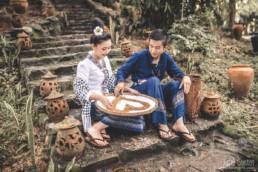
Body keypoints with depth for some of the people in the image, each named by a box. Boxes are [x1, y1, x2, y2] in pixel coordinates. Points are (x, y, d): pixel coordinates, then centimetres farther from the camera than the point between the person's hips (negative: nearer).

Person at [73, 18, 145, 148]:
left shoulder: (105, 59, 11)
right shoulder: (85, 64, -13)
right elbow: (80, 90, -22)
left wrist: (128, 89, 7)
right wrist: (100, 97, -38)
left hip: (106, 100, 8)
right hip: (93, 105, -8)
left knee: (134, 111, -10)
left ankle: (102, 125, -7)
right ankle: (94, 130, -17)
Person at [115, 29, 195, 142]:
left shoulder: (166, 58, 2)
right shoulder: (139, 56, -10)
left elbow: (176, 72, 2)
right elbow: (122, 70, -7)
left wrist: (185, 77, -21)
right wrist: (121, 82, -29)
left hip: (156, 92, 5)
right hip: (138, 92, -4)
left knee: (176, 85, -21)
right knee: (154, 80, -35)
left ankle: (179, 123, -34)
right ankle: (161, 124, -37)